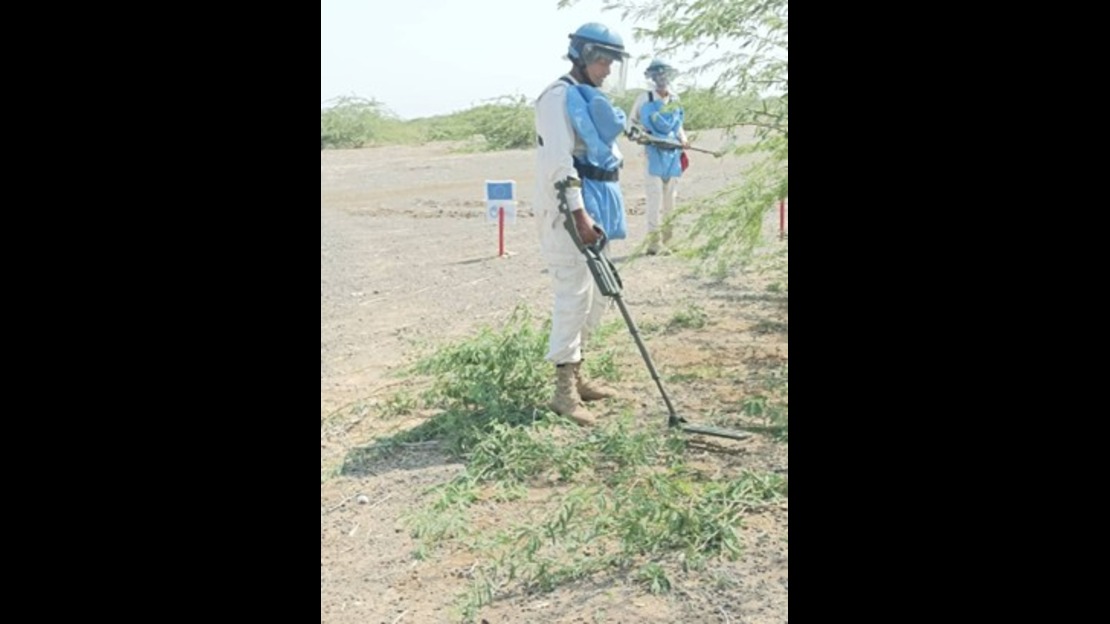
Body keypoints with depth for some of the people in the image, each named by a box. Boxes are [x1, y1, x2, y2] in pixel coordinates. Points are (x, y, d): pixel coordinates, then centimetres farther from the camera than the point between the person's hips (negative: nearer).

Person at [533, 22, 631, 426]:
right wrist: (579, 213, -27)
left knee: (599, 293, 13)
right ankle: (564, 392, -5)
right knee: (574, 294, -11)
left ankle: (574, 372, 24)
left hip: (596, 207, 10)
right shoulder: (559, 96, -9)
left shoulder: (592, 99, 20)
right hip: (567, 210, -10)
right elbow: (558, 159, -20)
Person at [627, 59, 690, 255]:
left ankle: (665, 240, 17)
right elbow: (631, 121, 7)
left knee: (670, 199, 9)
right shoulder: (645, 98, 1)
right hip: (654, 153, -5)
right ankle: (654, 241, -9)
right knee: (655, 198, -11)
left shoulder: (675, 99, 12)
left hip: (673, 154, 5)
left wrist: (683, 139, 3)